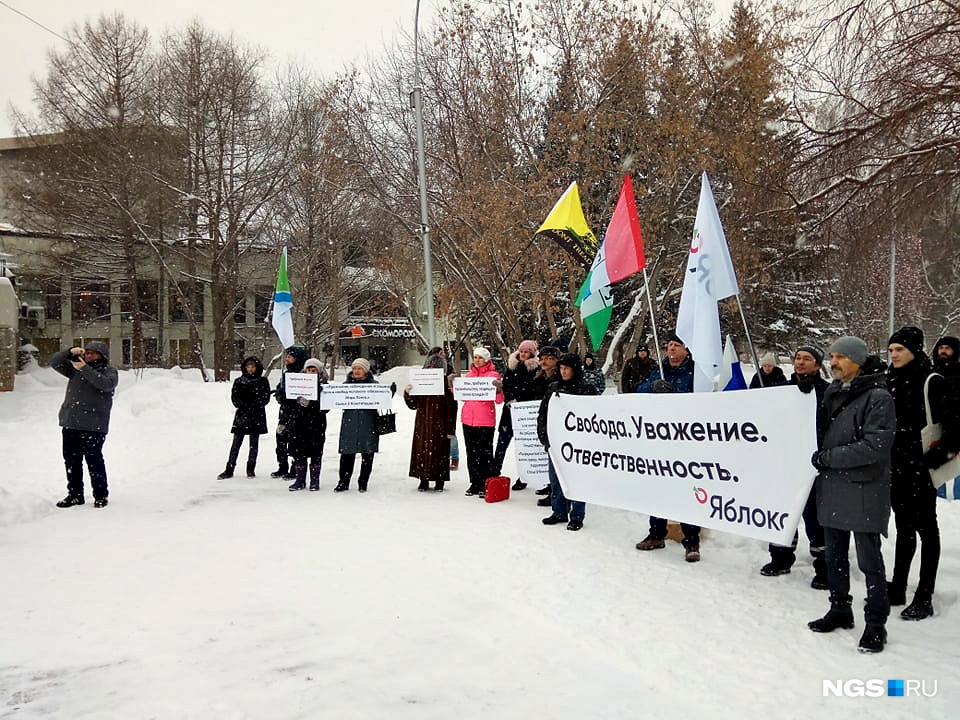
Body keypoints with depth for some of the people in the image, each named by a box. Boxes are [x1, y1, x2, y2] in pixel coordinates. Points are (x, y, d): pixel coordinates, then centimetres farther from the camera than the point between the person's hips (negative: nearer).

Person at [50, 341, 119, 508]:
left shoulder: (109, 372, 1)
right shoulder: (75, 368, 16)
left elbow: (106, 384, -19)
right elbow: (54, 362, 12)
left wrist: (85, 368, -21)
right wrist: (69, 352, -4)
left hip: (94, 426, -6)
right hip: (70, 423, 6)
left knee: (94, 460, -4)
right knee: (71, 460, 10)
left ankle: (101, 495, 8)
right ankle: (75, 494, 21)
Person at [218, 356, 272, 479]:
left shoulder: (263, 381, 4)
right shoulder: (238, 381, 8)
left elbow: (266, 398, -2)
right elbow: (234, 398, 2)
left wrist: (253, 406, -13)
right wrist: (245, 406, -13)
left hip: (257, 416, -1)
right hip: (241, 415, 1)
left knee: (254, 443, 5)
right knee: (236, 443, 0)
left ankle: (251, 469, 14)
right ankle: (229, 469, 4)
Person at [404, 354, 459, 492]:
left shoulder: (446, 383, -4)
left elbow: (451, 407, -6)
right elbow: (413, 405, 11)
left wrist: (450, 428, -9)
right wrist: (407, 393, -8)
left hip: (439, 425, -3)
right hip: (422, 424, 3)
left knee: (439, 452, 1)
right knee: (422, 450, 3)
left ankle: (439, 481, 12)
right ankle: (424, 480, 13)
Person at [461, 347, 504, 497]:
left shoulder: (493, 375, -2)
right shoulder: (469, 374, 14)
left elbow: (499, 400, -6)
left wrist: (498, 388, -24)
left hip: (485, 420, -5)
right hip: (468, 418, 6)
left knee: (485, 453, -3)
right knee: (471, 452, 9)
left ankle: (486, 485, 4)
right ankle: (475, 484, 18)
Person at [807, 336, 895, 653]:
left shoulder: (878, 397, -13)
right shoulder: (832, 392, 10)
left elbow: (876, 446, -20)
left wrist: (829, 457, -16)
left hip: (864, 490, -7)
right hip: (832, 487, 7)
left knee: (869, 559, 2)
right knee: (835, 555, 17)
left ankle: (876, 622, 15)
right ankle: (840, 610, 32)